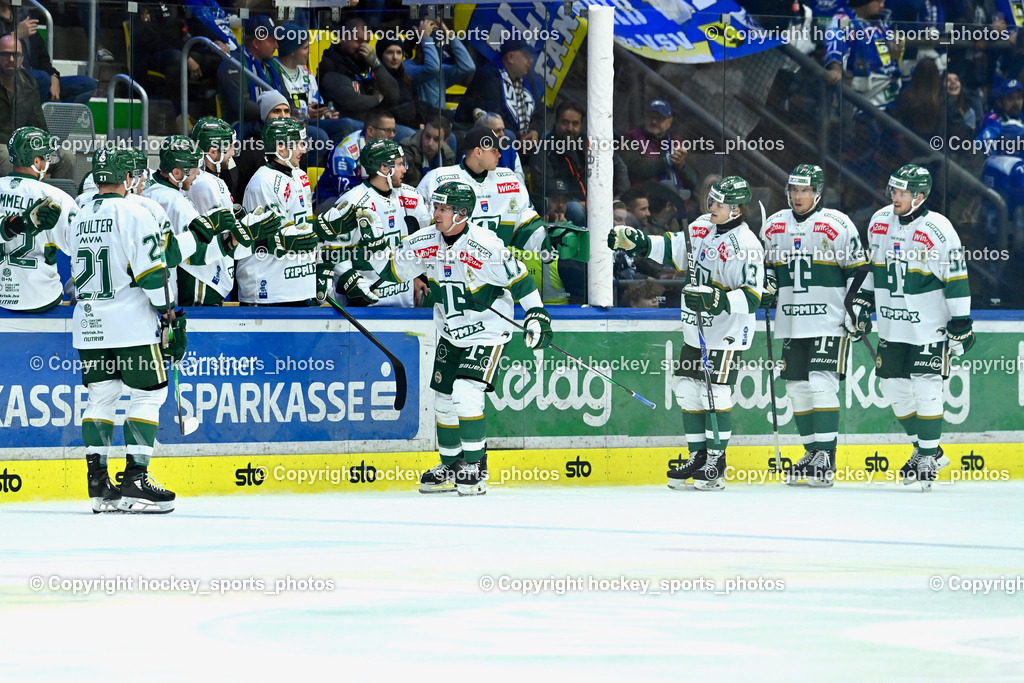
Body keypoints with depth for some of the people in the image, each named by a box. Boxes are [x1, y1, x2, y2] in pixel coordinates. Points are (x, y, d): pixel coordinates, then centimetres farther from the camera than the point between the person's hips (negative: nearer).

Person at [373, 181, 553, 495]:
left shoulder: (486, 249, -25)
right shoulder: (423, 244, -8)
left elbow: (519, 278, -17)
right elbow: (391, 271, 7)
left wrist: (537, 315, -19)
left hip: (487, 331, -7)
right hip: (450, 333, 7)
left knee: (467, 392, -21)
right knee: (444, 399, 11)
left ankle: (475, 465, -8)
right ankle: (451, 466, 28)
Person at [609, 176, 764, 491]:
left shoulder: (746, 245, -19)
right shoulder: (702, 227, 6)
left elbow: (751, 297, -23)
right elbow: (673, 249, 17)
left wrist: (717, 300, -34)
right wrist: (636, 241, 5)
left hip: (727, 333, -8)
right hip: (696, 331, 8)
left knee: (717, 395, -9)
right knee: (688, 393, 9)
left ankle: (716, 462, -1)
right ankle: (698, 457, 18)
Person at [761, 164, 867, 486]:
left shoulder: (837, 225, -7)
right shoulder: (774, 226, 8)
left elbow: (858, 269, -3)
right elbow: (765, 263, 22)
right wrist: (766, 285, 3)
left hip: (830, 321, -6)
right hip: (791, 323, 6)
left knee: (822, 384, -14)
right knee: (797, 387, 8)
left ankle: (826, 456, -11)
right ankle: (812, 452, 20)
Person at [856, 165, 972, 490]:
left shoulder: (939, 230, -17)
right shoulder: (879, 221, 2)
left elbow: (957, 279, -14)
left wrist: (961, 323, -14)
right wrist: (863, 299, 13)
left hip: (929, 326, -7)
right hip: (891, 325, 7)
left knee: (926, 389, -9)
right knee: (893, 386, 8)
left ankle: (928, 456, 4)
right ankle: (924, 449, 24)